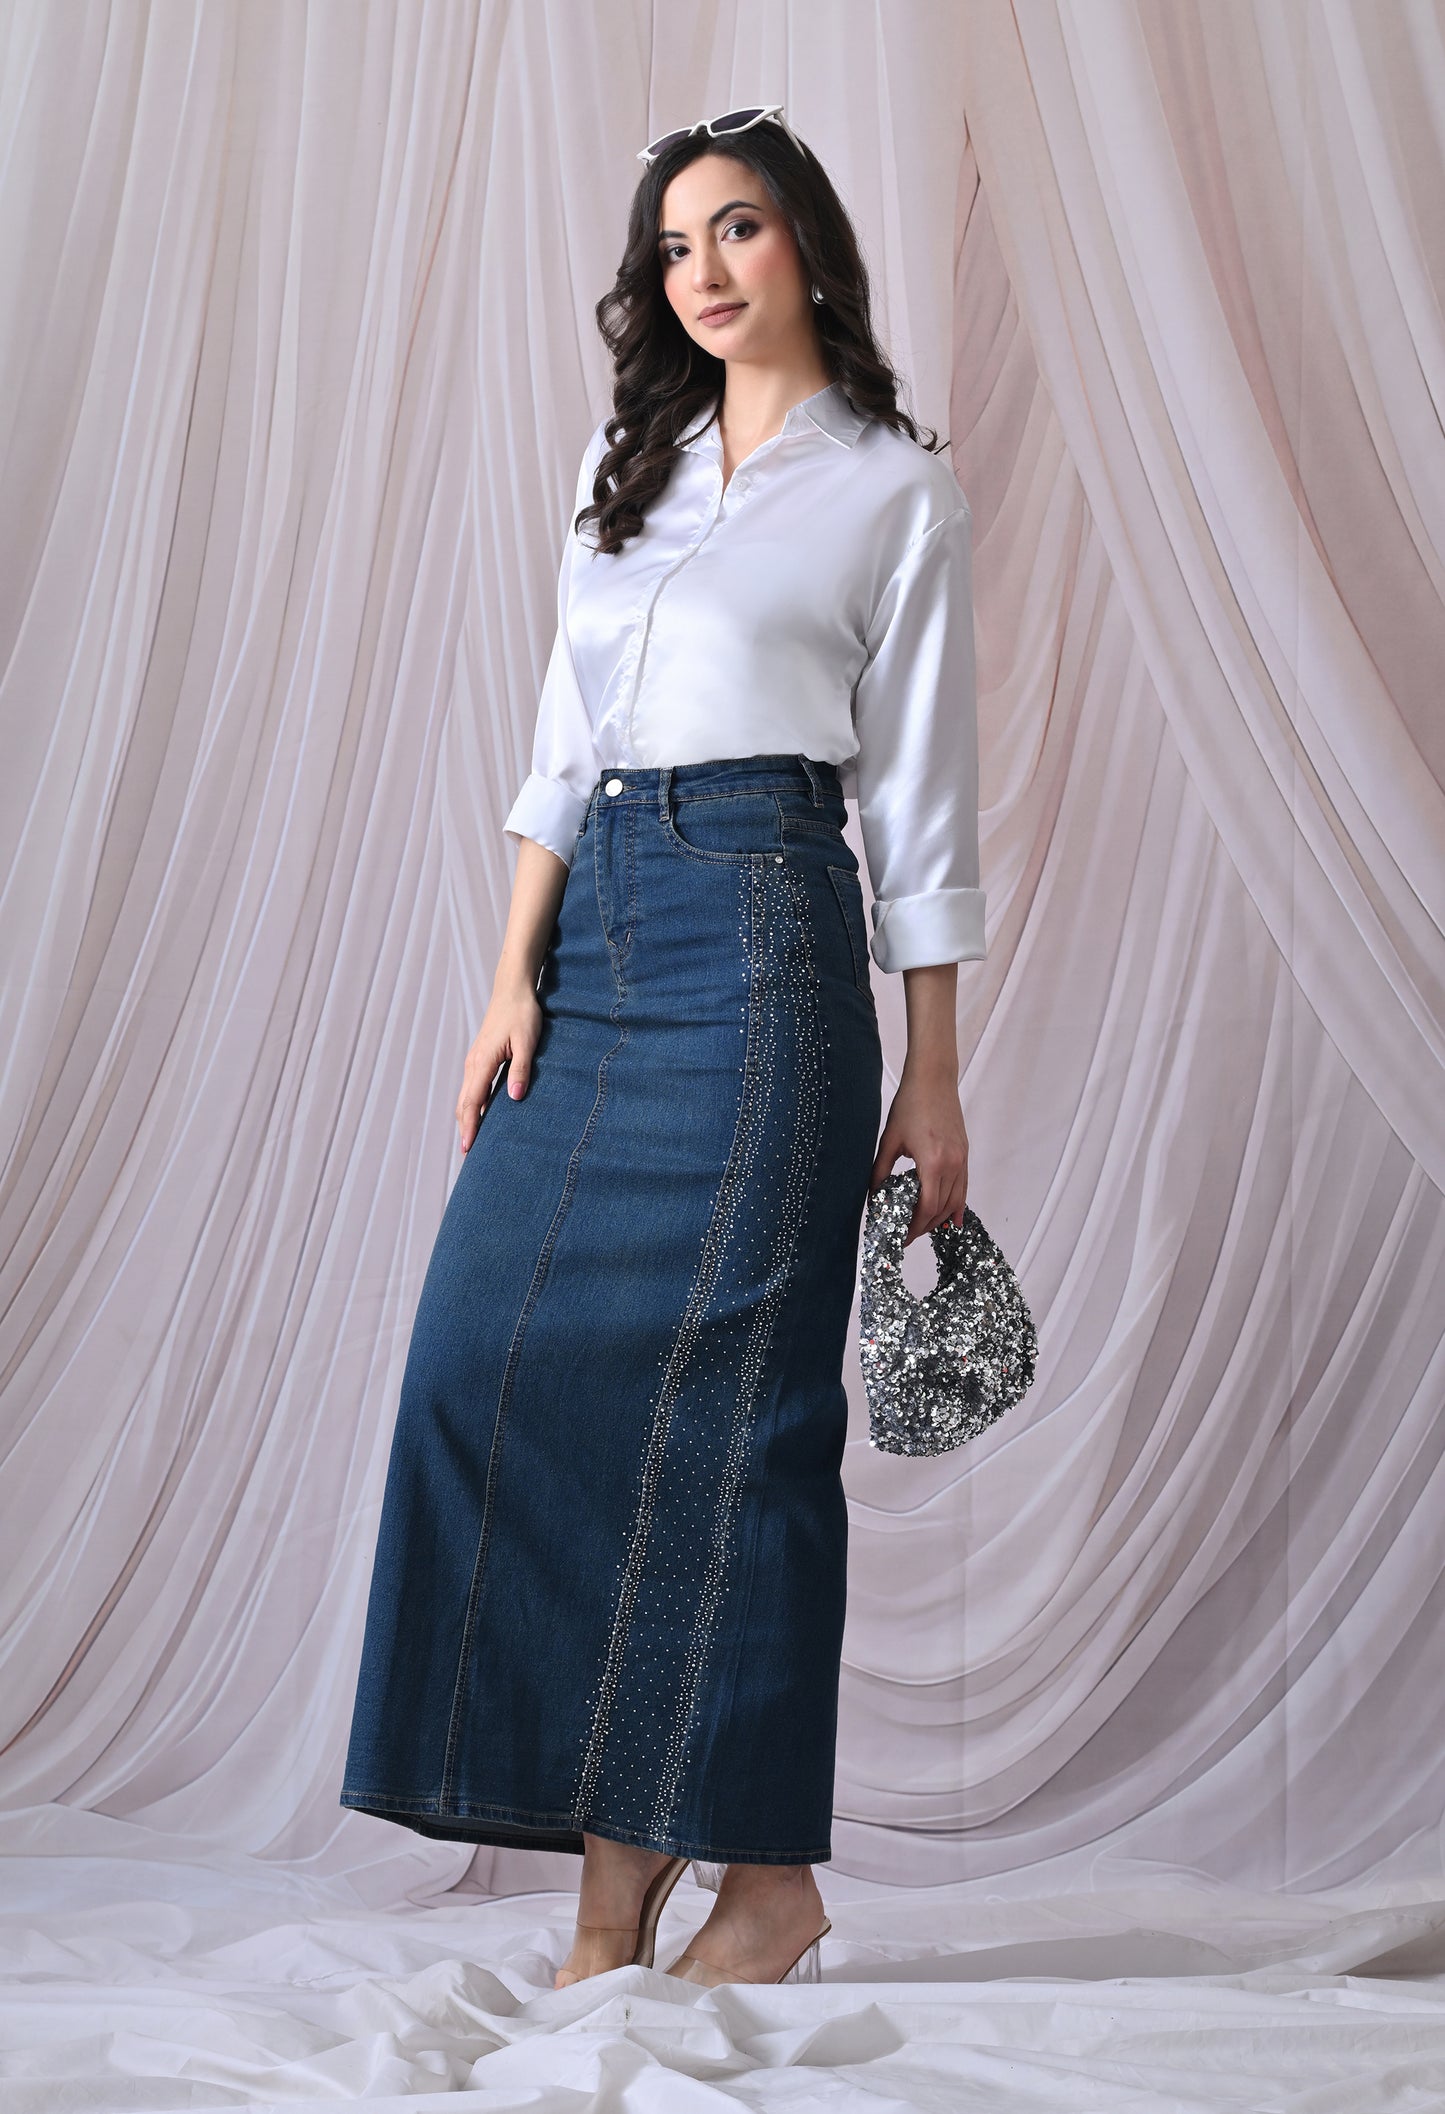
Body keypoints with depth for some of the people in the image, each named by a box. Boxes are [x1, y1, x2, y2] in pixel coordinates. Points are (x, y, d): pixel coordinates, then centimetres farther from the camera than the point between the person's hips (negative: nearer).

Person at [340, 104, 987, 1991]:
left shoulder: (897, 488, 5)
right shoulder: (624, 463, 19)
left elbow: (920, 790, 2)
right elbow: (563, 744, 16)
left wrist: (934, 1079, -1)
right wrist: (515, 980, 5)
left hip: (762, 928, -5)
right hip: (596, 927, 6)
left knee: (727, 1384, -7)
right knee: (514, 1355, -5)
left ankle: (768, 1869, 4)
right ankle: (614, 1863, 2)